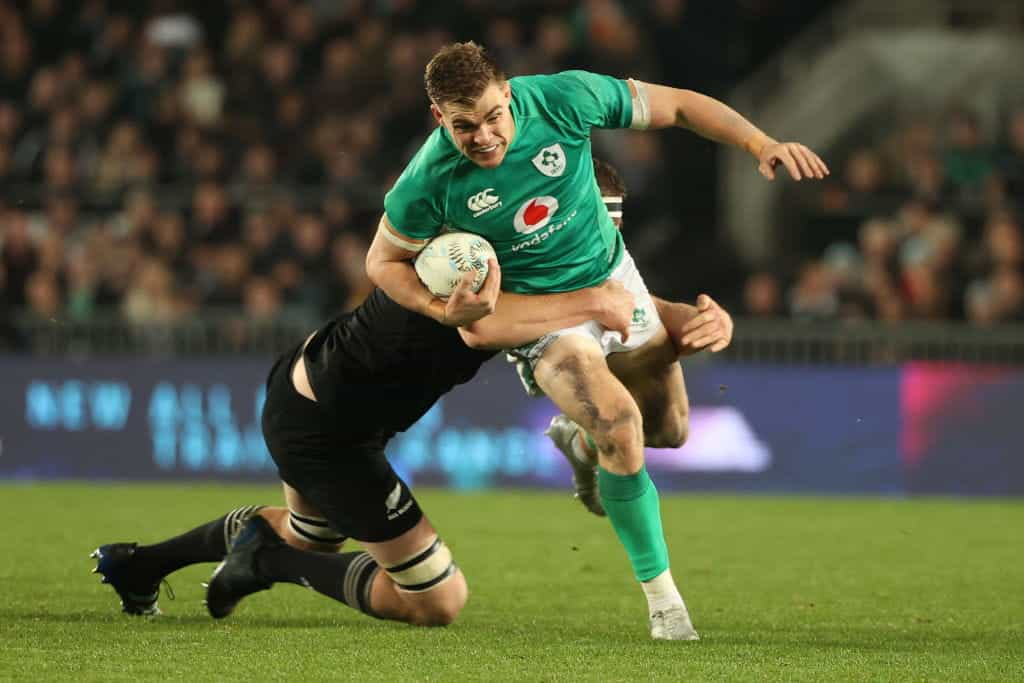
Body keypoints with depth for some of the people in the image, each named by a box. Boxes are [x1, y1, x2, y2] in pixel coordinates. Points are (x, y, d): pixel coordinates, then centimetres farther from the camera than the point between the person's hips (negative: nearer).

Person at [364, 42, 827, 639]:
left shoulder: (563, 99, -24)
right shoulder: (430, 181, -25)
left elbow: (677, 105, -13)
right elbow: (384, 261, -8)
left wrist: (763, 144, -22)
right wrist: (451, 312, -24)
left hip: (613, 278, 4)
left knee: (669, 431, 11)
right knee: (619, 425, -25)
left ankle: (578, 434, 47)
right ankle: (660, 591, -10)